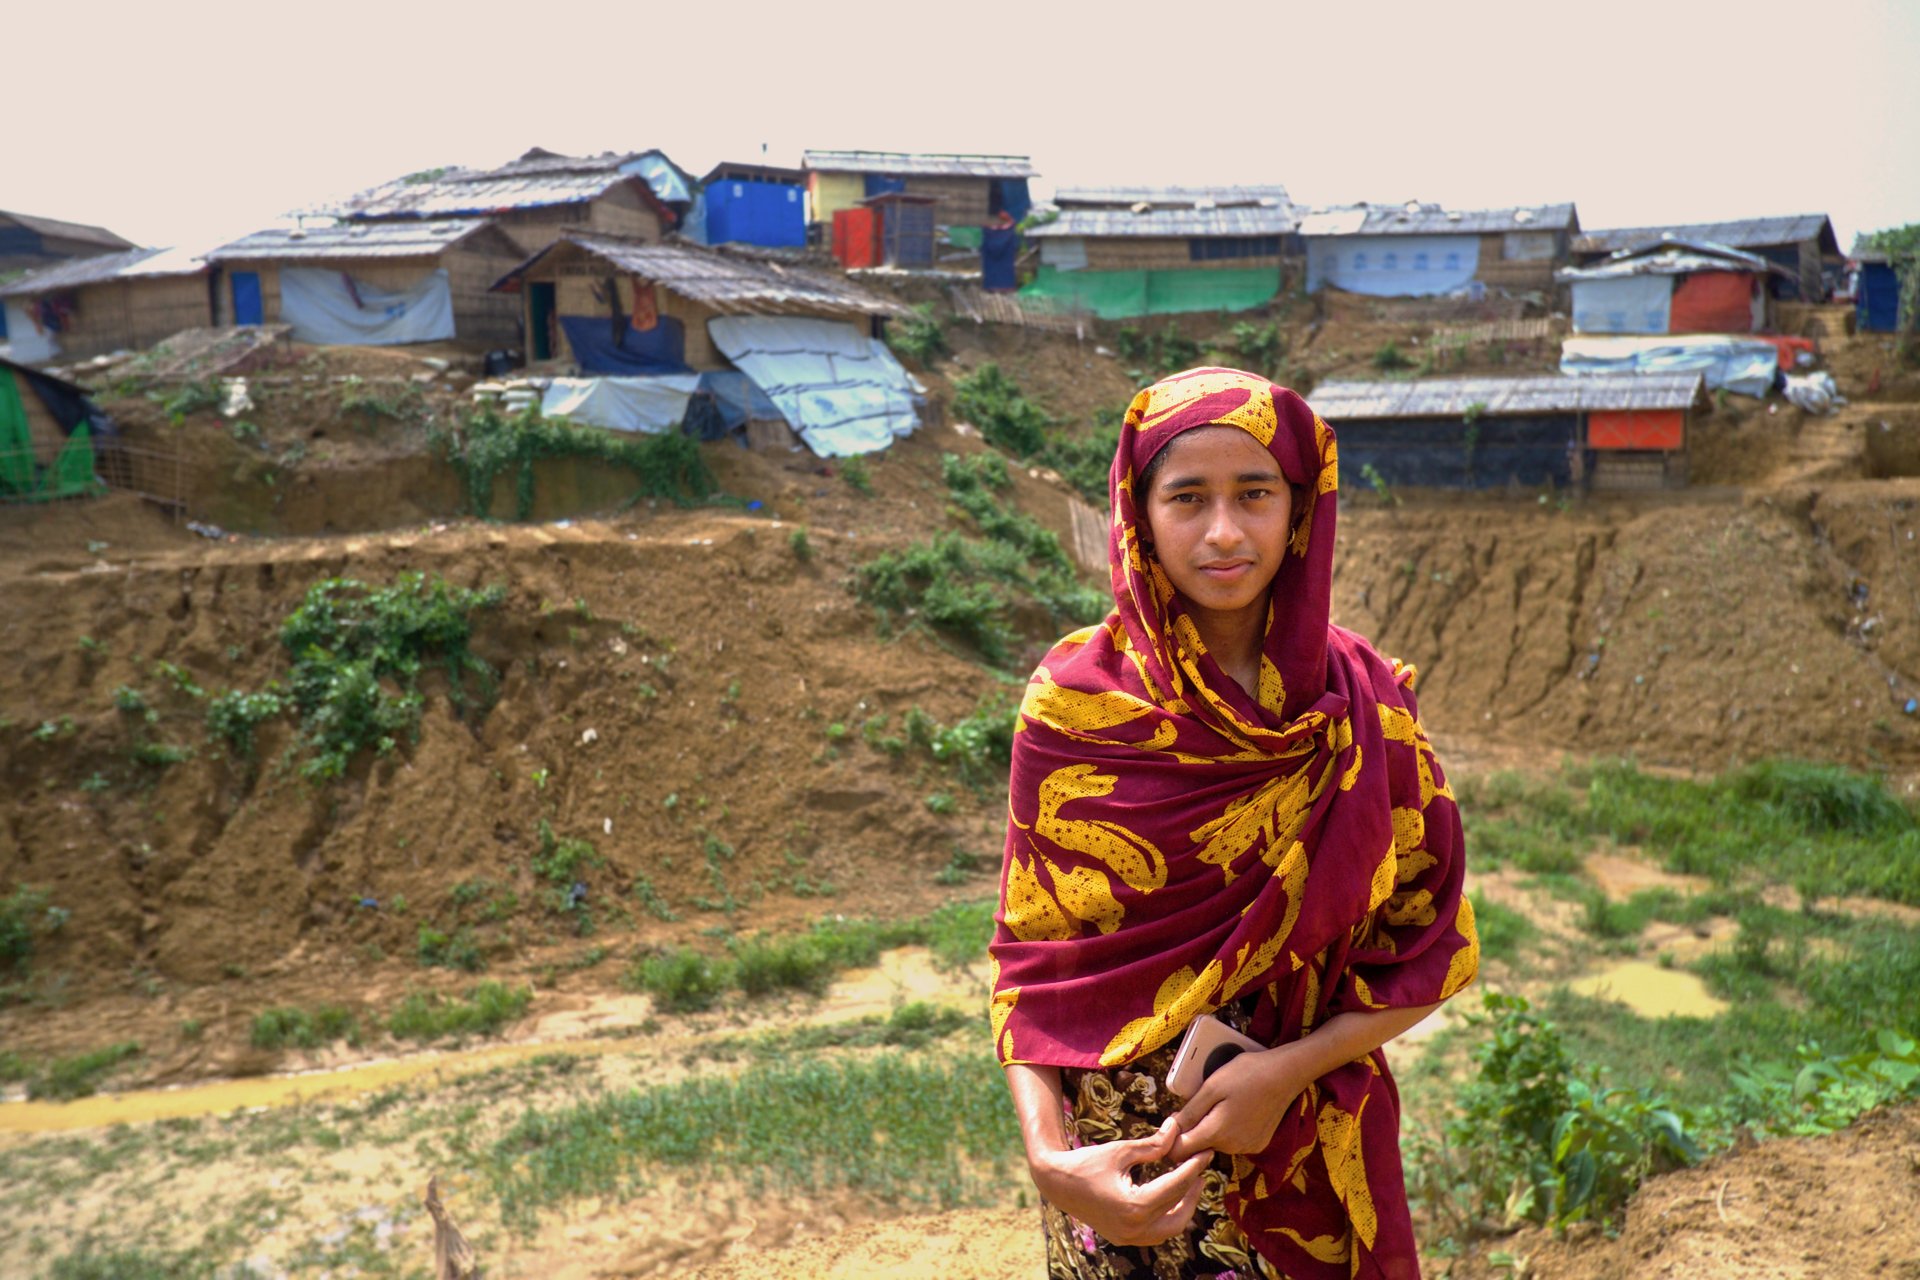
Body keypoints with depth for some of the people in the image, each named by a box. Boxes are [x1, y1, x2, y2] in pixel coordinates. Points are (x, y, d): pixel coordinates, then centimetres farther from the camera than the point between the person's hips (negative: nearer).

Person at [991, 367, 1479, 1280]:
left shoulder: (1367, 707, -8)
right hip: (1113, 1153, -1)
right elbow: (1027, 953, -8)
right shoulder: (1076, 700, -12)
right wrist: (1049, 1157, -20)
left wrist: (1286, 1070, -17)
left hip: (1305, 1157, 1)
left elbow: (1432, 954, -3)